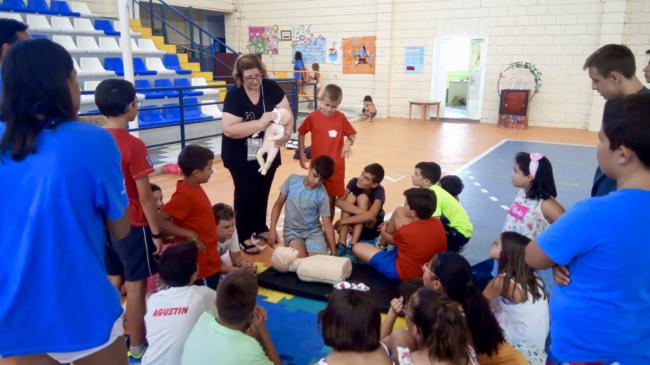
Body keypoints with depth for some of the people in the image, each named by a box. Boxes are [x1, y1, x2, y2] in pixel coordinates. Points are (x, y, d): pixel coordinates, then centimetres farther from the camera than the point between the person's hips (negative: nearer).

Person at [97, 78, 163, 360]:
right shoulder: (133, 145, -20)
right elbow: (145, 196, -19)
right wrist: (157, 232, -11)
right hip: (133, 225, -7)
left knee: (114, 281, 19)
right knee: (135, 285, 6)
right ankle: (137, 346, 20)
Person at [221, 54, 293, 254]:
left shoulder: (271, 88, -7)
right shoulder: (234, 95, -19)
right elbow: (228, 129, -27)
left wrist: (286, 133, -23)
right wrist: (260, 123, -30)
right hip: (241, 157, -4)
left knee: (263, 192, 17)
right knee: (245, 194, 5)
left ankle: (261, 228, 37)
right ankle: (244, 237, 18)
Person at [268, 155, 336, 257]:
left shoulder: (322, 194, -12)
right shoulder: (292, 180, -8)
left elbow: (327, 225, -6)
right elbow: (278, 205, 3)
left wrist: (334, 254, -5)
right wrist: (272, 230, -5)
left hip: (313, 232, 0)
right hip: (292, 231, 0)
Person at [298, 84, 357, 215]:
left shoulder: (341, 118, -4)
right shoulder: (313, 117, -8)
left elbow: (352, 134, 8)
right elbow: (301, 133, 5)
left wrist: (349, 143, -14)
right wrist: (301, 154, 3)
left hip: (336, 166, 1)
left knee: (332, 198, 12)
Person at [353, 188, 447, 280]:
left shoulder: (405, 231, -31)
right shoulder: (437, 223, -13)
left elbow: (391, 240, -5)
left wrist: (384, 232, 17)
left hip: (405, 272, -7)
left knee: (357, 248, -3)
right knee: (399, 211, 3)